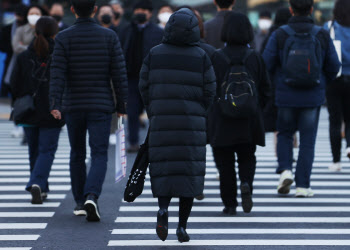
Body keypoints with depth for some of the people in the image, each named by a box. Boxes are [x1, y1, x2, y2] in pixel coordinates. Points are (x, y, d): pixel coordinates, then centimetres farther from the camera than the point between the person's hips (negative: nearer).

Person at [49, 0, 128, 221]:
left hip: (73, 106, 1)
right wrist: (121, 105, 5)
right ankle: (91, 196, -25)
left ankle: (80, 202, 22)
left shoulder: (64, 38, -4)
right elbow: (119, 74, -3)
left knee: (77, 155, 16)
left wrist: (55, 105, -18)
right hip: (101, 107, -1)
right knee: (99, 155, -2)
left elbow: (58, 74, -13)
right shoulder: (109, 36, -2)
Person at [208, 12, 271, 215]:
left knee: (225, 162, 7)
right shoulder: (256, 58, -3)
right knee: (247, 158, 17)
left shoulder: (216, 58, -9)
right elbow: (266, 90, 1)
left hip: (222, 121, -2)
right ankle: (246, 183, -12)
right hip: (249, 122, 2)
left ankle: (230, 204, 6)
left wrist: (211, 113, 9)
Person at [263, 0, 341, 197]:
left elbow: (266, 65, -7)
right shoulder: (323, 35, -4)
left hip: (286, 96, 0)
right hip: (313, 98, 0)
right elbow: (334, 66, 1)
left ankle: (285, 170, -2)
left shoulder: (280, 35, -7)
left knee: (285, 135, 19)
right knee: (308, 140, 7)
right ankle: (303, 185, 3)